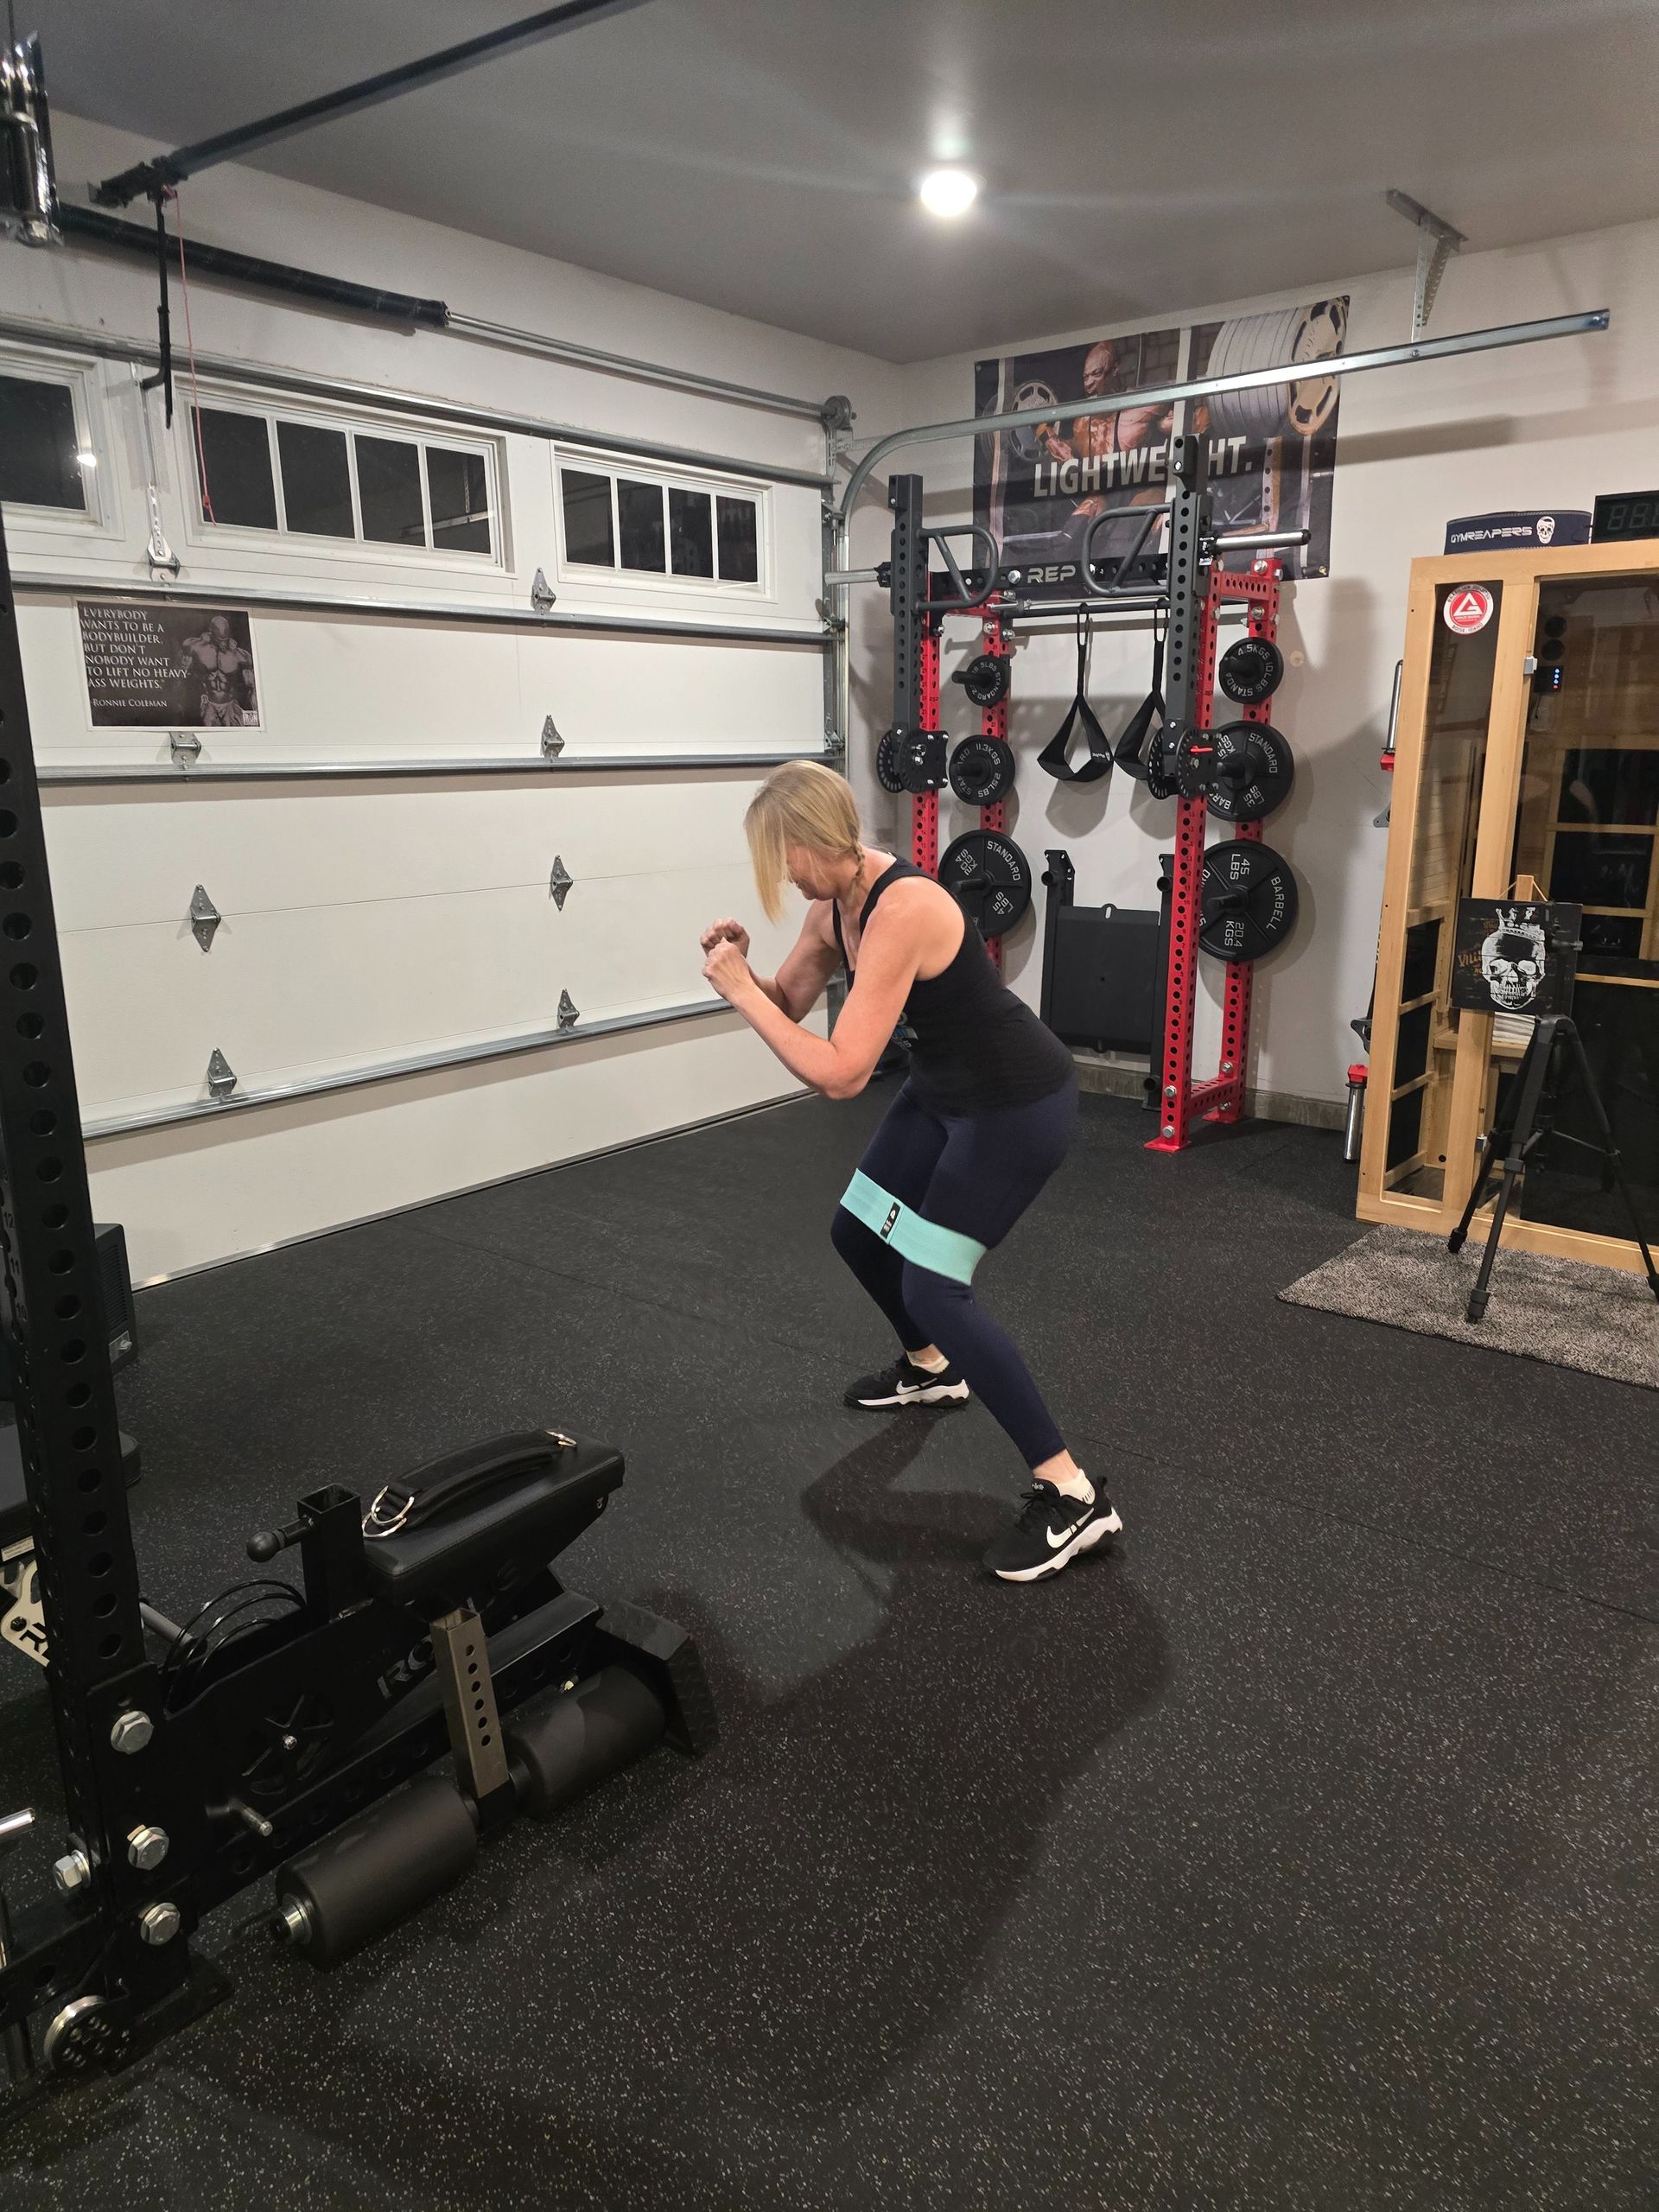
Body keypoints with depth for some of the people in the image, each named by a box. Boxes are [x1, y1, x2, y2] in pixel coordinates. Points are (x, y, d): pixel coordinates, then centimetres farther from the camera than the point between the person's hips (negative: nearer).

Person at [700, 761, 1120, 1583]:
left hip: (1020, 1101, -10)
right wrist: (744, 971, -11)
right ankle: (931, 1367, 46)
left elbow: (839, 1073, -32)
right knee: (858, 1233, 18)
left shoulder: (901, 909, -30)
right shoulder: (833, 904, -2)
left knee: (933, 1287, -13)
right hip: (943, 1089, 10)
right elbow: (788, 1008, 10)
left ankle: (1070, 1495, -7)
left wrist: (739, 992, -24)